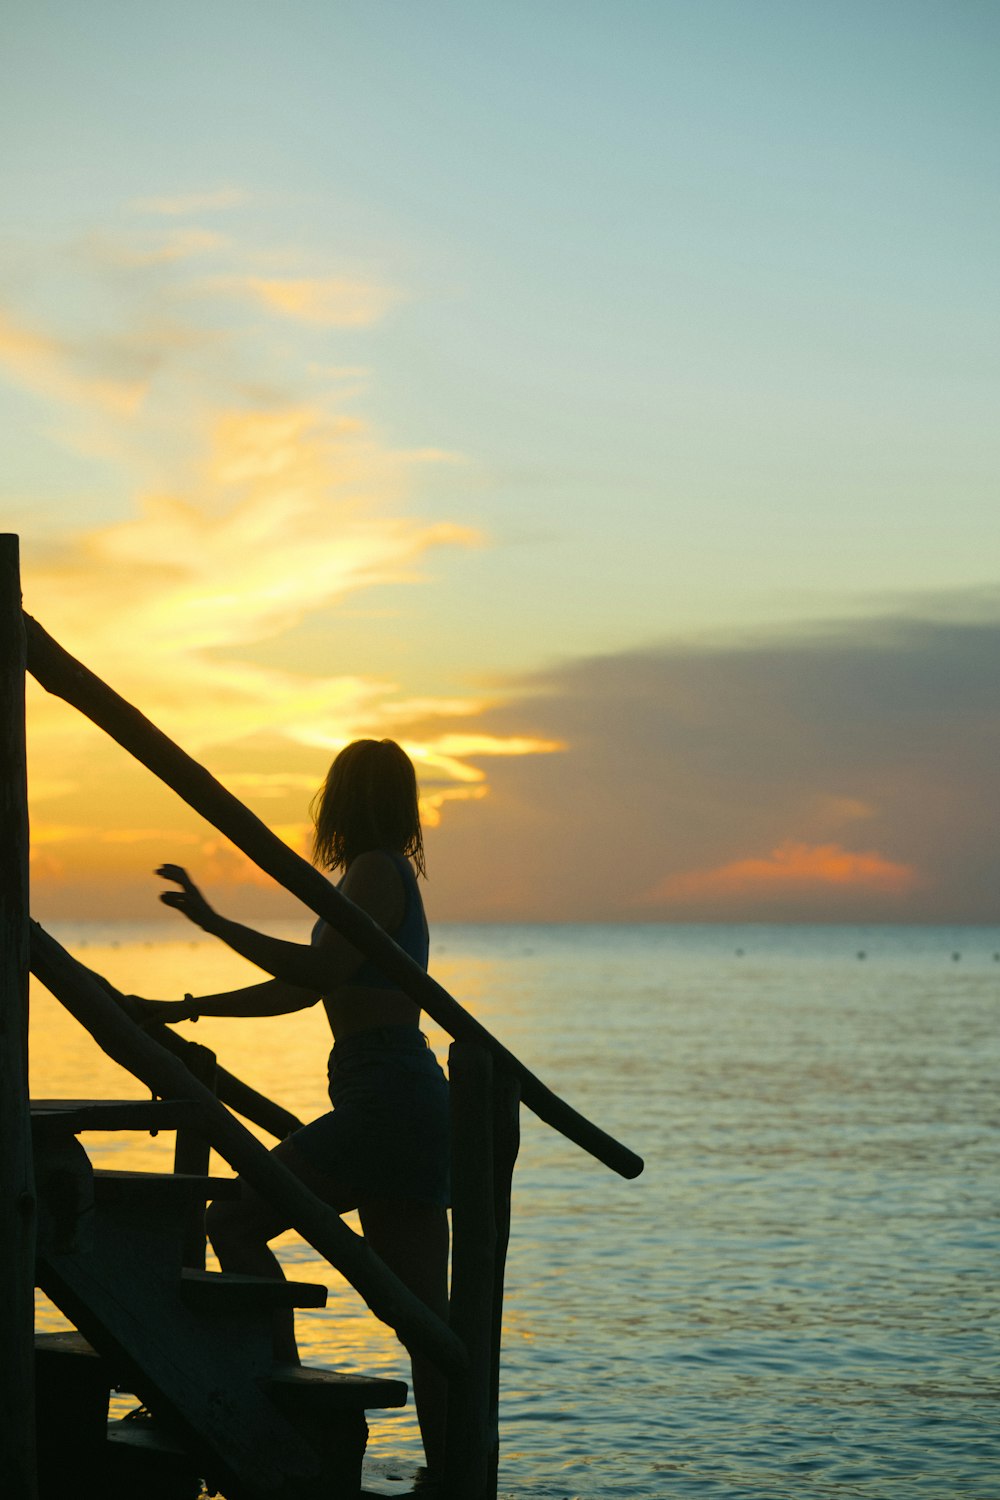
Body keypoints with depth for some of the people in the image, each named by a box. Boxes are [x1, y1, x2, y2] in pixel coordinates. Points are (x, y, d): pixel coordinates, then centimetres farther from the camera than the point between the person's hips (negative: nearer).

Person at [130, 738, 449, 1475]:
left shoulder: (376, 870, -7)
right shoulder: (387, 875, 22)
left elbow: (321, 970, -19)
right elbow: (300, 990, 26)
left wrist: (213, 922, -15)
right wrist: (183, 1010, 26)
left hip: (384, 1102, -10)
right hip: (404, 1105, 10)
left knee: (234, 1222, -7)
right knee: (421, 1311, 7)